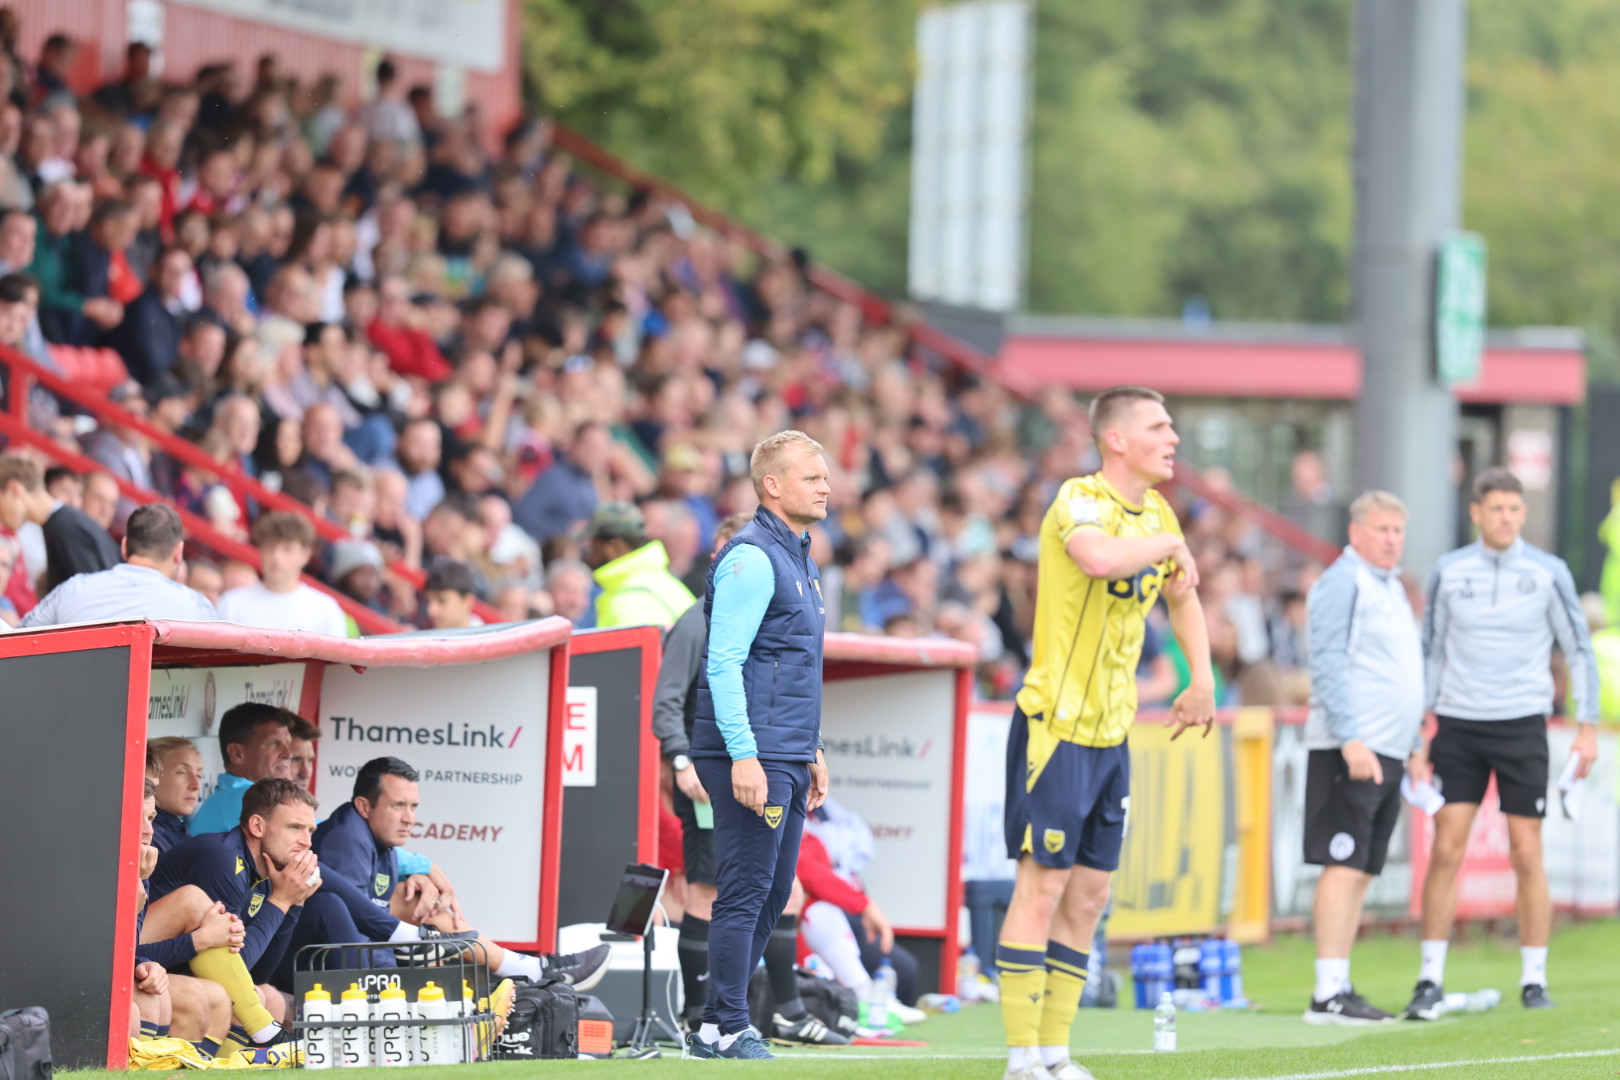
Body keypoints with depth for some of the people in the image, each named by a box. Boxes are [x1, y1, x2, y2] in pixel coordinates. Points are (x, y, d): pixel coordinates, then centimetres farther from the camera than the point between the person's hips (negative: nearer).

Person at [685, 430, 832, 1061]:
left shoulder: (798, 559, 19)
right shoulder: (751, 558, -11)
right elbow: (723, 664, -17)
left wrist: (811, 752, 23)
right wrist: (743, 754, -23)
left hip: (787, 758, 10)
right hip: (753, 758, -10)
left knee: (772, 895, 9)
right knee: (745, 892, -8)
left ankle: (718, 1027, 14)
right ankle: (727, 1028, -5)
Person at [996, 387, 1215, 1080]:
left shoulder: (1156, 513, 11)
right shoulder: (1081, 500, -14)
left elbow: (1182, 595, 31)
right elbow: (1098, 557, -39)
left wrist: (1201, 679, 22)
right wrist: (1168, 545, -22)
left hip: (1112, 733, 8)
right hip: (1056, 727, -8)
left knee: (1089, 895, 9)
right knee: (1043, 887, -7)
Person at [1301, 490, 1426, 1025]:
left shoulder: (1391, 587, 21)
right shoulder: (1343, 581, -7)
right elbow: (1328, 667, -14)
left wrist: (1411, 749, 24)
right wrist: (1351, 741, -22)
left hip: (1386, 754, 9)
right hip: (1352, 751, -9)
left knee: (1361, 874, 7)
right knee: (1344, 867, -12)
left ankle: (1340, 989, 9)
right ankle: (1327, 995, -15)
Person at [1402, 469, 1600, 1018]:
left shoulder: (1548, 573, 0)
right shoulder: (1449, 572, 4)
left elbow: (1579, 649, 6)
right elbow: (1430, 648, 12)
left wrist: (1587, 726, 0)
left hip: (1522, 725, -1)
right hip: (1458, 725, 1)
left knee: (1527, 855, -1)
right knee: (1446, 850, -5)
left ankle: (1534, 982, 8)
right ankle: (1431, 981, -1)